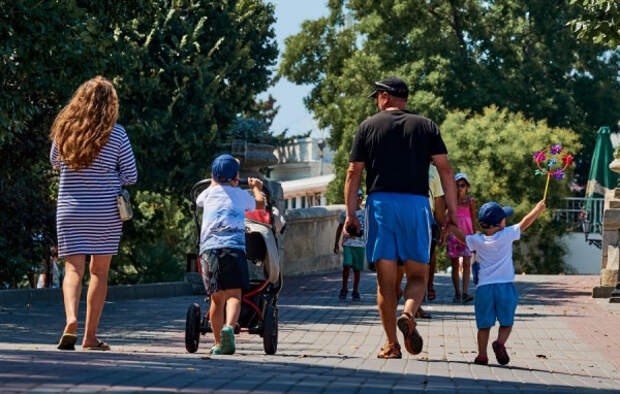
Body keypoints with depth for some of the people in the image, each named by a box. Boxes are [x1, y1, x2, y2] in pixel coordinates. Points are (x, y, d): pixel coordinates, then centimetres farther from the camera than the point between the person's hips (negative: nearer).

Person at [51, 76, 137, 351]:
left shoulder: (64, 129, -2)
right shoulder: (116, 134, -8)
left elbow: (55, 163, 16)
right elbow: (130, 176, -1)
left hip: (69, 211, 1)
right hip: (105, 213, -1)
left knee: (73, 269, 1)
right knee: (99, 272, 9)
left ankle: (71, 320, -26)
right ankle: (90, 337, 11)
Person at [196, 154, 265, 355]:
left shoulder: (209, 193, 21)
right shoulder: (241, 195, 19)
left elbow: (198, 200, 48)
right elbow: (260, 204, 43)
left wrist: (215, 182, 65)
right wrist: (256, 187, 63)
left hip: (209, 248, 2)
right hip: (235, 247, -2)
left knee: (217, 298, 9)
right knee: (234, 295, -10)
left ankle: (218, 343, 12)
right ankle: (229, 327, -37)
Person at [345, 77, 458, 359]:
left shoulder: (368, 127, 8)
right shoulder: (426, 126, 10)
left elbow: (353, 173, 4)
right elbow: (445, 169, 3)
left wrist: (350, 214, 8)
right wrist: (452, 211, 3)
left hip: (380, 201, 0)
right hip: (416, 203, 0)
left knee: (386, 279, 3)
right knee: (418, 274, 8)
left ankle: (391, 345, 1)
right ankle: (408, 314, -23)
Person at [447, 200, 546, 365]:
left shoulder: (477, 240, 3)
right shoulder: (506, 235, -3)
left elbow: (462, 237, 20)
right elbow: (525, 222, 8)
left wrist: (450, 226, 37)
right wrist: (538, 209, 24)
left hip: (484, 287, 2)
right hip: (505, 285, -2)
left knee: (484, 324, 8)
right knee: (506, 322, 8)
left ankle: (482, 355, 1)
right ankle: (500, 342, -17)